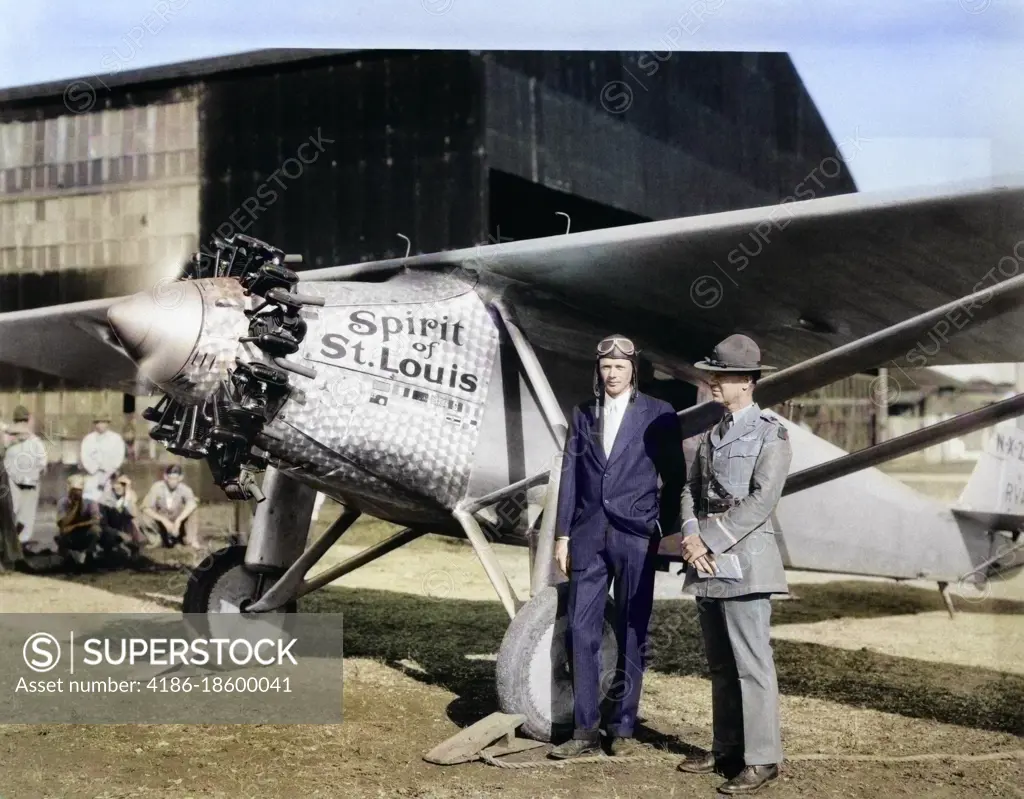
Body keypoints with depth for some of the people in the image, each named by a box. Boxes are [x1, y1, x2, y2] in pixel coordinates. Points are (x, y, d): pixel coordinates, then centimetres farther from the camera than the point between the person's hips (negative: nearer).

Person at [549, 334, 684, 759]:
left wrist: (665, 529, -1)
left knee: (631, 635, 4)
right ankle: (586, 729, 7)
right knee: (582, 631, 0)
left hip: (636, 536, -3)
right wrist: (563, 534, 6)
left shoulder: (658, 413, 1)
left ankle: (622, 726, 14)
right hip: (588, 534, 3)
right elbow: (570, 474, 9)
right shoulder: (583, 413, 10)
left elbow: (674, 478, 4)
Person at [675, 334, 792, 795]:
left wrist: (710, 539, -15)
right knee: (720, 664, 12)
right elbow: (691, 490, 14)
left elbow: (760, 501, -13)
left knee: (751, 663, -6)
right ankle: (726, 749, 20)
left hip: (743, 561, -7)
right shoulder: (711, 433, 18)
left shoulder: (771, 434, -4)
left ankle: (761, 759, 0)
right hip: (705, 562, 7)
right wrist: (691, 535, -5)